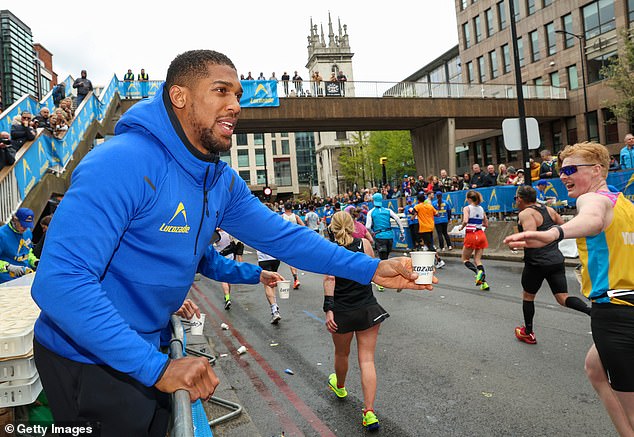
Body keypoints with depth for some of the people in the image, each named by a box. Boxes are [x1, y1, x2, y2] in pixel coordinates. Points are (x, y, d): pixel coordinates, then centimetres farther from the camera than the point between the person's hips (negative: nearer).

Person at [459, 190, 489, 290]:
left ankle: (478, 272, -19)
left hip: (471, 235, -5)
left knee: (465, 259, 9)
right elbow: (486, 224, 15)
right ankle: (484, 282, -4)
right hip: (481, 235, 5)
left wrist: (461, 227, -3)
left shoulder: (467, 208, -6)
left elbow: (465, 221, -21)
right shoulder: (481, 209, 11)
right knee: (477, 259, 9)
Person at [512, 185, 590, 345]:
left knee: (527, 296, 14)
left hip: (537, 262, -6)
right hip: (557, 259, 6)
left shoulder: (525, 213, -13)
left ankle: (528, 333, 26)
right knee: (563, 298, 8)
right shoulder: (549, 210, 10)